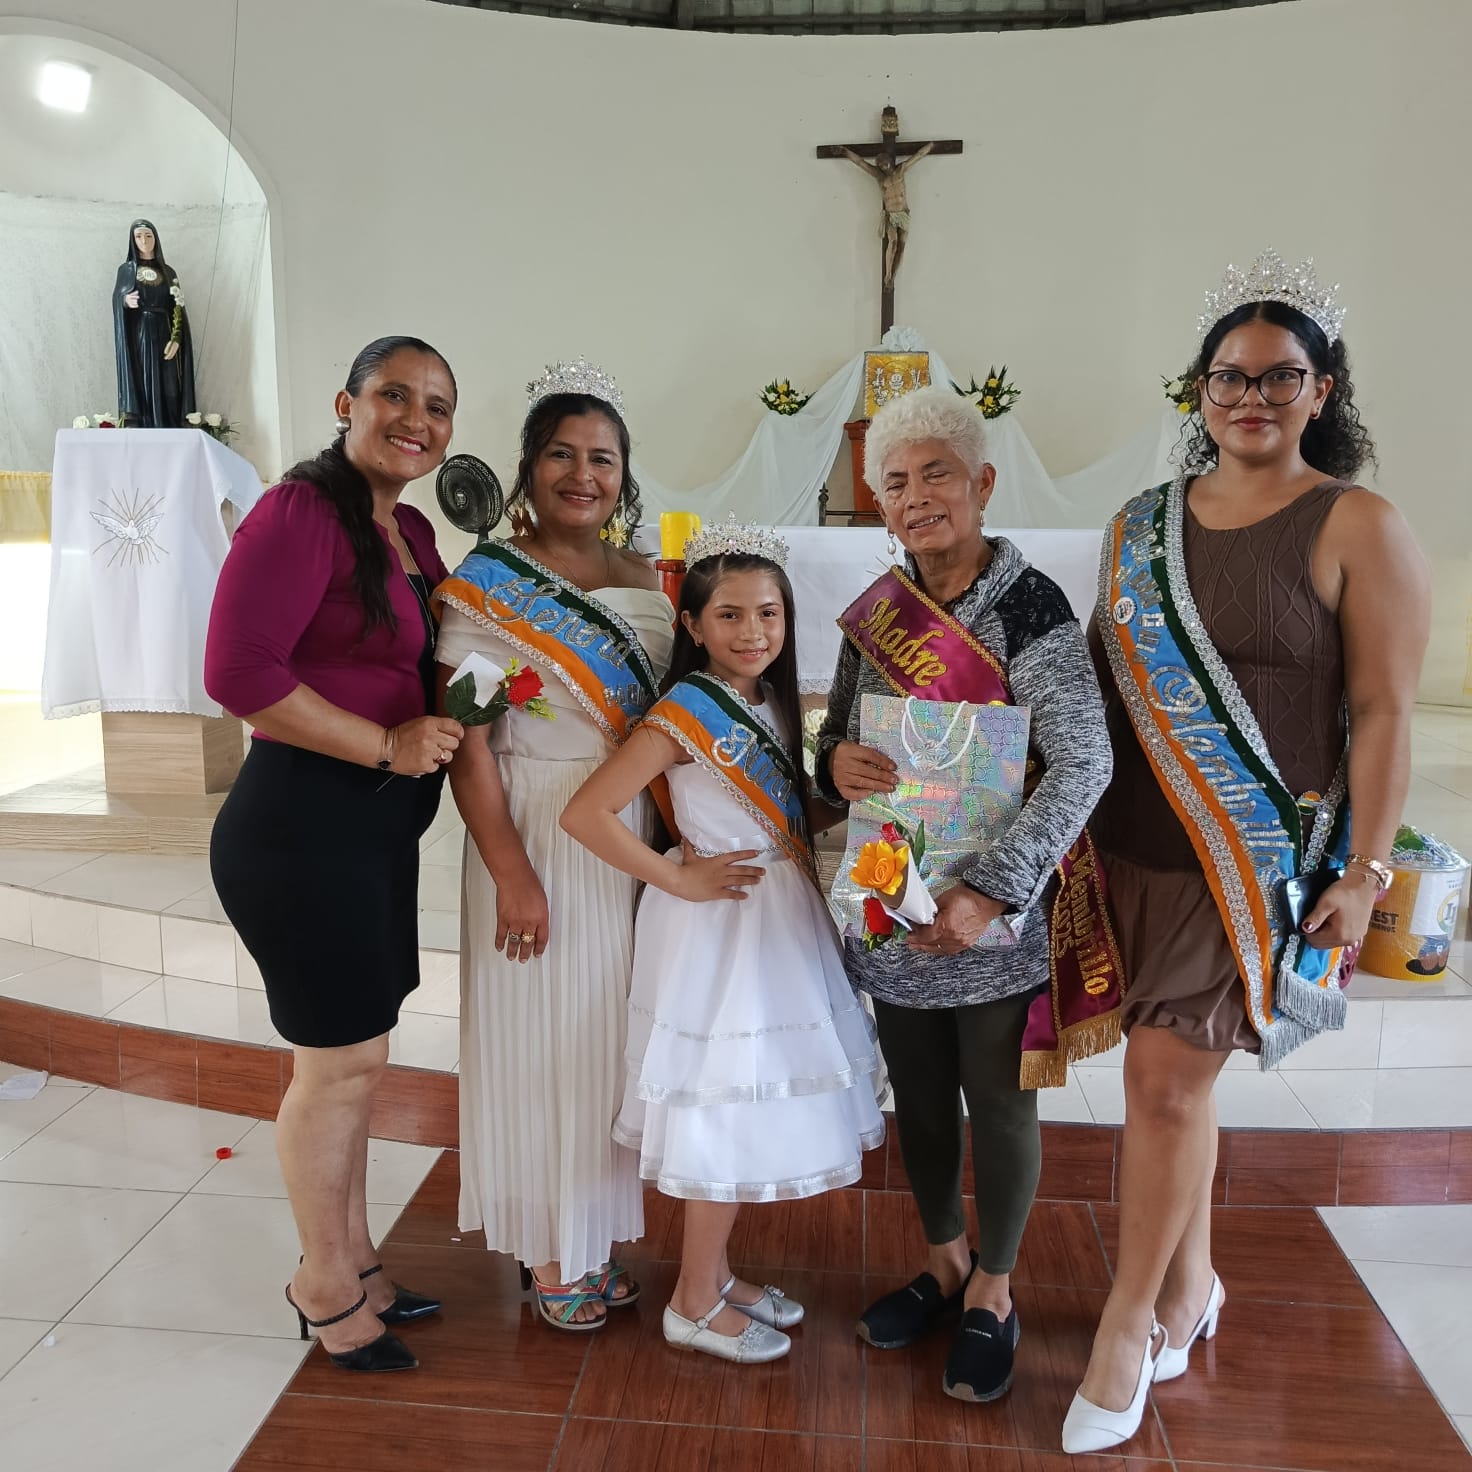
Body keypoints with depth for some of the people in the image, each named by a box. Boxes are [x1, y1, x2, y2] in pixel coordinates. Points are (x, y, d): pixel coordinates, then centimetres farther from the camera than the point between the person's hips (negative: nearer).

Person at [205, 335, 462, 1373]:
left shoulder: (415, 534, 13)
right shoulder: (303, 511, -14)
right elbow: (239, 673, -22)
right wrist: (387, 745, -18)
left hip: (379, 827, 9)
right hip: (304, 825, -9)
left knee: (355, 1058, 19)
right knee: (341, 1061, 5)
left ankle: (352, 1261, 39)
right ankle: (328, 1282, 30)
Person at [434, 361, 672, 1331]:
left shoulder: (649, 586, 8)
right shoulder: (484, 586, -7)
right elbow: (467, 744, -11)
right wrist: (512, 873, -16)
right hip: (537, 838, -5)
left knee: (615, 1030, 14)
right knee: (541, 1033, 6)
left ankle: (599, 1233, 35)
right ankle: (546, 1252, 27)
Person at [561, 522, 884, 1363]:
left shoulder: (771, 702, 6)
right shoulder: (684, 715, -17)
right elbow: (586, 813, -24)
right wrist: (678, 879, -19)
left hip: (781, 924, 8)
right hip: (721, 935, -8)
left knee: (754, 1117, 17)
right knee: (728, 1125, 3)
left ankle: (716, 1273, 36)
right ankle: (695, 1304, 24)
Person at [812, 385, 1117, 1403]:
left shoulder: (1031, 609, -13)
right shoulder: (877, 613, 3)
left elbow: (1084, 764, -20)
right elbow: (836, 736, 11)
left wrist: (990, 892, -27)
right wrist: (835, 760, -14)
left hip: (996, 917, -5)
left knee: (999, 1103, 12)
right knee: (919, 1096, 18)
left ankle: (993, 1292, 35)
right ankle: (945, 1263, 42)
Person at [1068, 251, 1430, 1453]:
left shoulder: (1357, 528, -5)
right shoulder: (1139, 526, 8)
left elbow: (1383, 712, -8)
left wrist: (1365, 872, -12)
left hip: (1264, 855, -4)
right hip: (1138, 849, 5)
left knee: (1166, 1075, -4)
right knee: (1181, 1073, 15)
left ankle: (1129, 1323, 17)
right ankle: (1192, 1286, 36)